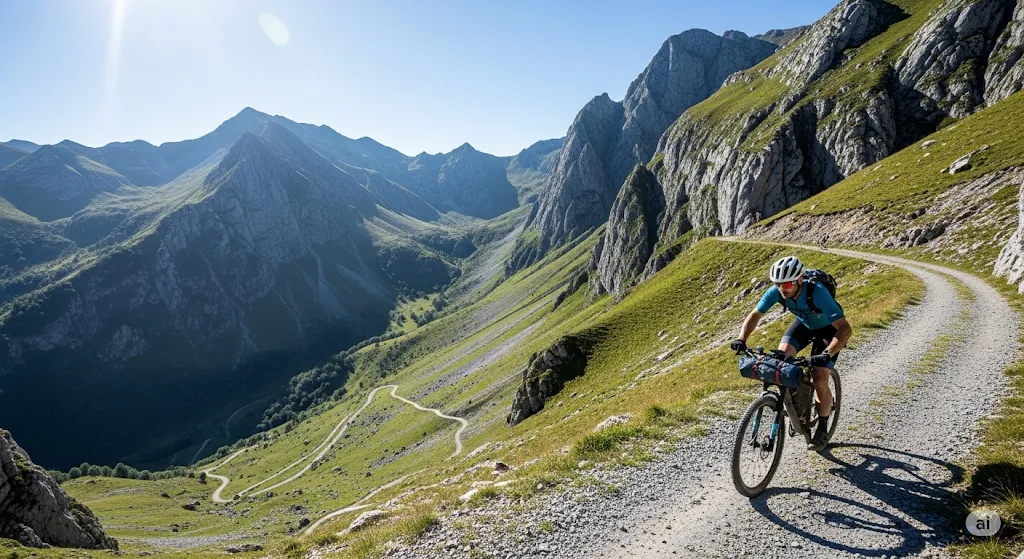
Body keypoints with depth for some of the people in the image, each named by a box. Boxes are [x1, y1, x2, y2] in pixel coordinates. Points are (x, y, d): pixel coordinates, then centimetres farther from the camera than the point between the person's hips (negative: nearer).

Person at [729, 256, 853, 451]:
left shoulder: (817, 293, -40)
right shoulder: (776, 292, -27)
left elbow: (845, 328, -40)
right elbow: (755, 315, -14)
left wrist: (827, 354, -53)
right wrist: (741, 339, -30)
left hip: (828, 328, -4)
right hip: (804, 323, 4)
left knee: (819, 382, -13)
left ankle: (822, 428, 11)